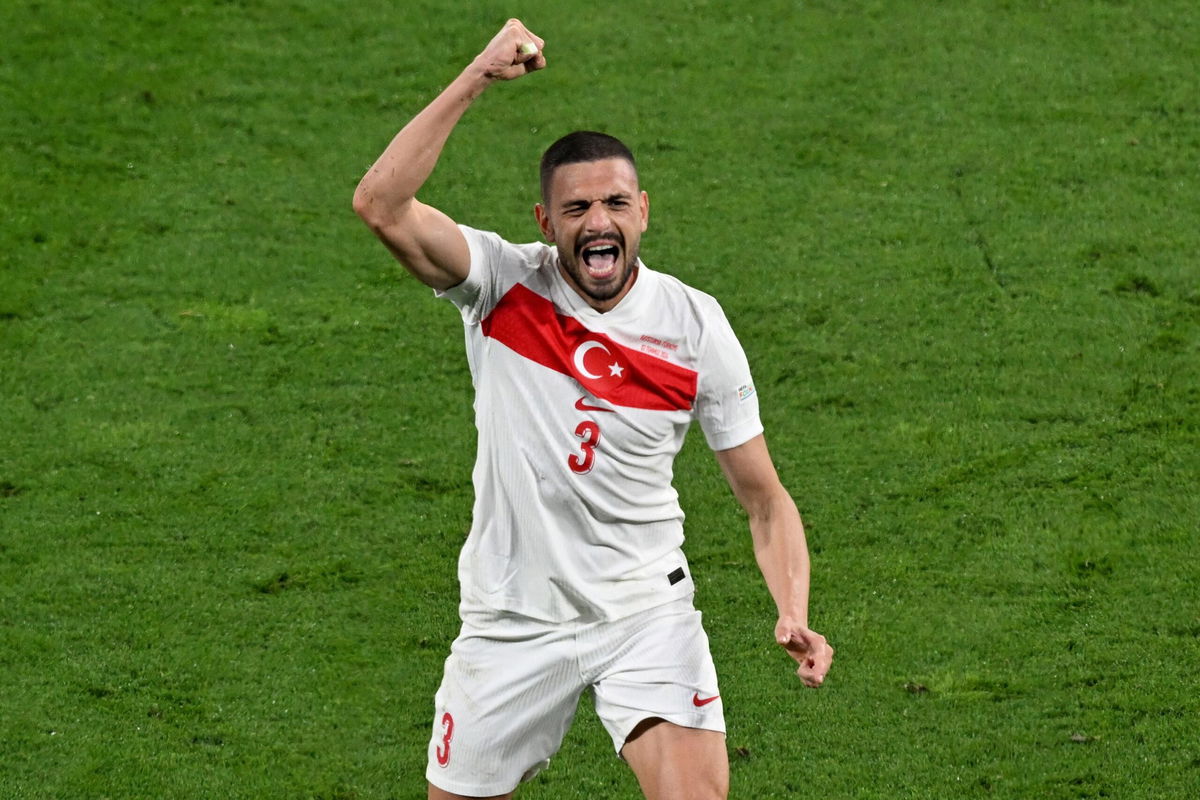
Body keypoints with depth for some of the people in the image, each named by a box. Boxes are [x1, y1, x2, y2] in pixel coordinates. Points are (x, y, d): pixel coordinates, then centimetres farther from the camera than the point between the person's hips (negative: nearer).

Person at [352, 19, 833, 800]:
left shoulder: (696, 326, -6)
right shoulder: (504, 284, -8)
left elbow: (766, 501, 0)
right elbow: (381, 205, -26)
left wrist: (794, 616, -17)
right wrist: (475, 80, -29)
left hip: (645, 611, 0)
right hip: (512, 617, 1)